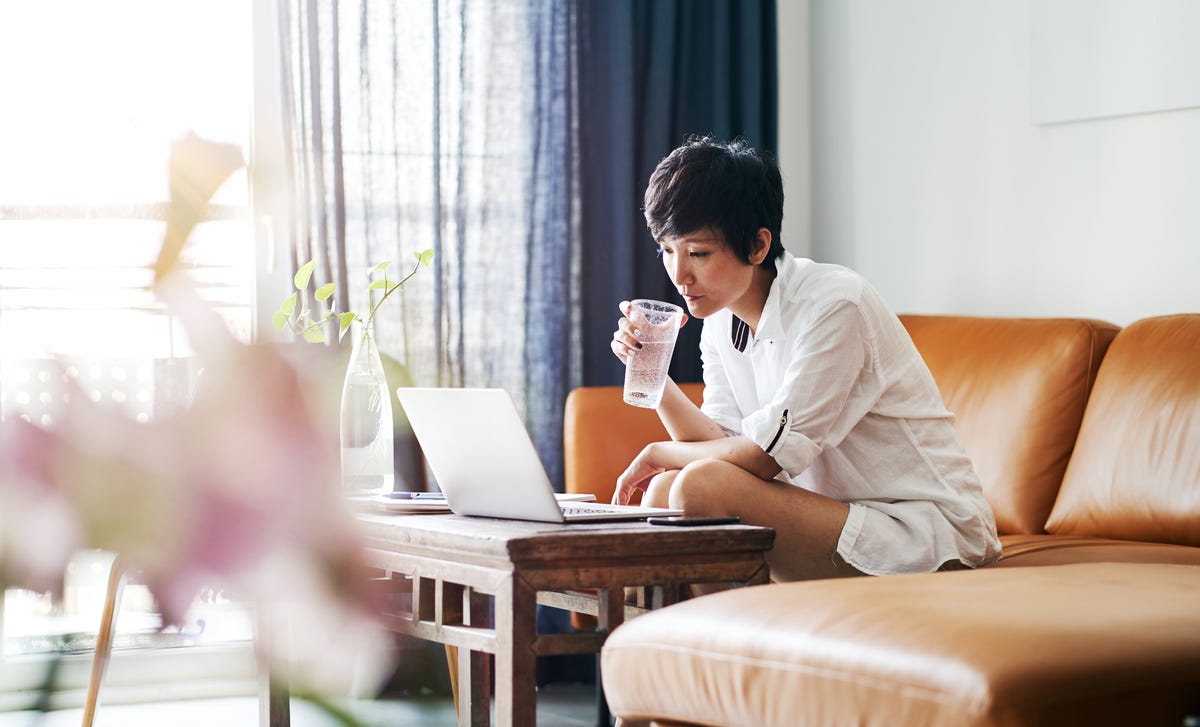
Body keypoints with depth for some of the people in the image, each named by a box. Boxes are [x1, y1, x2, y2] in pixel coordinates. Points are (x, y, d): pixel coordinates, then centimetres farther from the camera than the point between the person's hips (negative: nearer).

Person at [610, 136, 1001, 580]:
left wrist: (659, 453, -6)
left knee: (703, 488, -24)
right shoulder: (720, 320, 7)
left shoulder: (833, 304, -19)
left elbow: (770, 454, -20)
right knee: (663, 490, -6)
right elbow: (718, 443, 1)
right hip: (835, 512, 8)